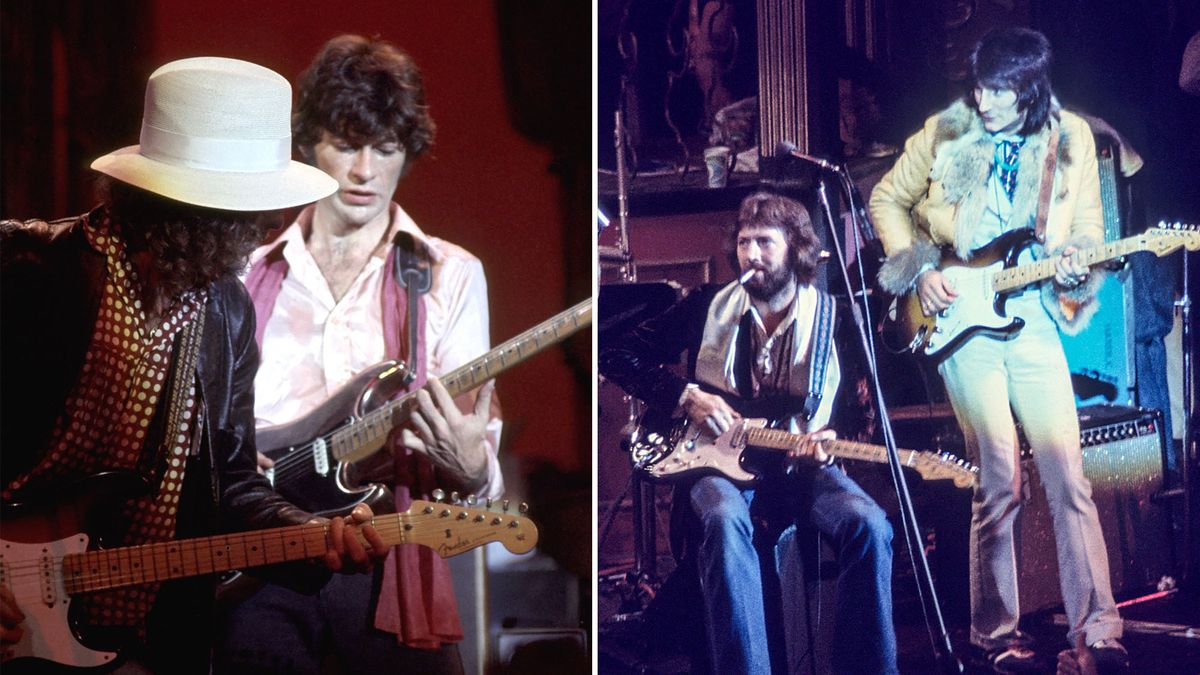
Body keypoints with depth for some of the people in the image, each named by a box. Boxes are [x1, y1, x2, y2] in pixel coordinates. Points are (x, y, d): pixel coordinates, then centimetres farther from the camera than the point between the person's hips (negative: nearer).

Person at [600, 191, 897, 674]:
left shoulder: (833, 318, 6)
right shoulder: (709, 307, 6)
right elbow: (618, 356, 8)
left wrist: (827, 440, -14)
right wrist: (686, 396, -5)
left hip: (800, 465, 1)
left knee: (868, 525, -29)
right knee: (724, 521, -38)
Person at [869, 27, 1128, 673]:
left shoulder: (1071, 140, 3)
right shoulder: (944, 134, 0)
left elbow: (1087, 230, 8)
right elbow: (888, 200, 11)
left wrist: (1077, 267, -14)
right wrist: (919, 269, -1)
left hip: (1033, 318, 1)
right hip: (959, 318, -1)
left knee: (1068, 474, -5)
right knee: (999, 480, -5)